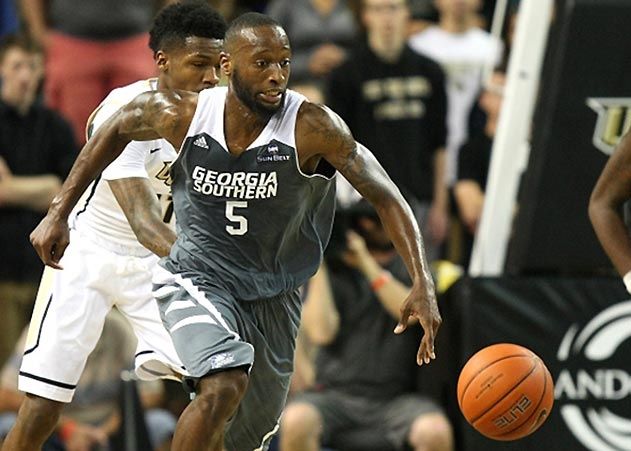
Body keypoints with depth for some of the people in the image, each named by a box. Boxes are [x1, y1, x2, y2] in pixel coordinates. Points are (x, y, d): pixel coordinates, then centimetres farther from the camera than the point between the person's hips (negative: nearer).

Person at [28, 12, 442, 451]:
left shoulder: (312, 127, -22)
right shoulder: (184, 115, -15)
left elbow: (386, 197, -20)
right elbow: (117, 131, 6)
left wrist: (423, 284, -31)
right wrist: (58, 214, 6)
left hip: (273, 297, 2)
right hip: (197, 279, -2)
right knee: (224, 388, -31)